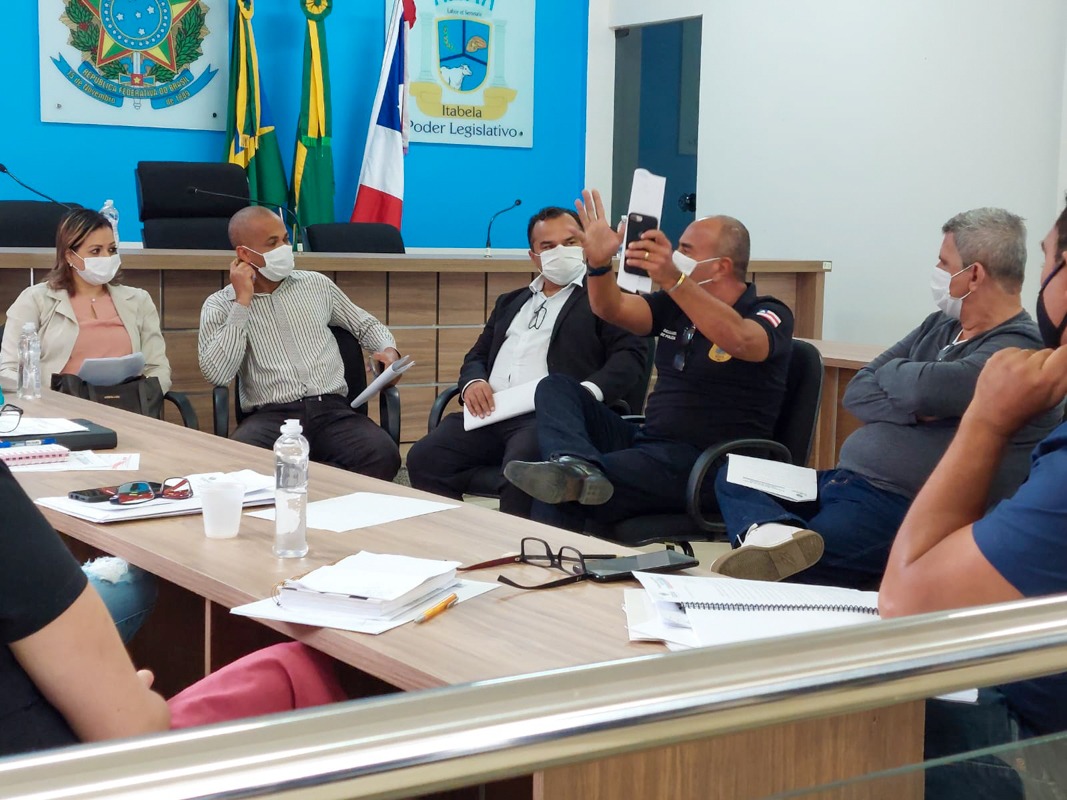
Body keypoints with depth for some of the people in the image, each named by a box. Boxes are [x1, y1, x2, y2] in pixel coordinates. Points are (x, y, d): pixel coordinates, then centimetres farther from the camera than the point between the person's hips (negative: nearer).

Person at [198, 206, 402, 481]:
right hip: (270, 416, -2)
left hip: (331, 410, 3)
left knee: (383, 457, -30)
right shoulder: (220, 305, 8)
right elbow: (217, 374, -8)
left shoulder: (317, 284, 17)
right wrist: (242, 302, -6)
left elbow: (367, 325, 29)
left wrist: (388, 350, 5)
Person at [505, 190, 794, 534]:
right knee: (556, 387, -14)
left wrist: (673, 279, -44)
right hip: (647, 440, 8)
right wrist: (599, 263, -21)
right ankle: (575, 466, -37)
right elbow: (611, 309, 1)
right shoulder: (676, 306, 14)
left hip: (706, 464, -8)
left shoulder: (769, 315, -7)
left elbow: (739, 340, -31)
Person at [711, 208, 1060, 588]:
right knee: (732, 477, -7)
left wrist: (894, 370, -1)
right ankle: (773, 532, -32)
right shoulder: (940, 325, 16)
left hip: (905, 511, -10)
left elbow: (924, 387, -27)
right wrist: (914, 410, -11)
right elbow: (856, 393, 11)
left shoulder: (1021, 349, -13)